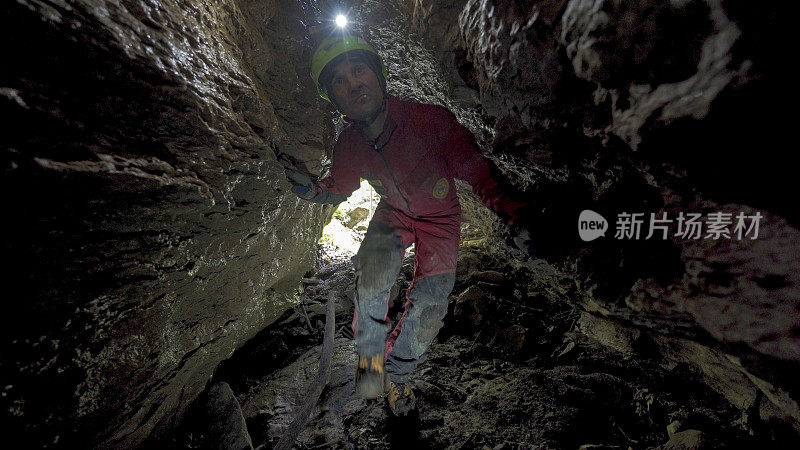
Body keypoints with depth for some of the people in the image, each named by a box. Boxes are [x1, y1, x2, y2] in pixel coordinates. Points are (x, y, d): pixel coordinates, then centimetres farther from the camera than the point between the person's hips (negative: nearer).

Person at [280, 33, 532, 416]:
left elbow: (478, 171, -23)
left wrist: (511, 213, -38)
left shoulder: (432, 121, -31)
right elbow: (339, 188, 2)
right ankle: (370, 352, 4)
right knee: (373, 273, -27)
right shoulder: (347, 147, -18)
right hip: (393, 212, 2)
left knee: (428, 307, -9)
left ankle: (396, 374, 22)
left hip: (440, 217, -1)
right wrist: (311, 190, -20)